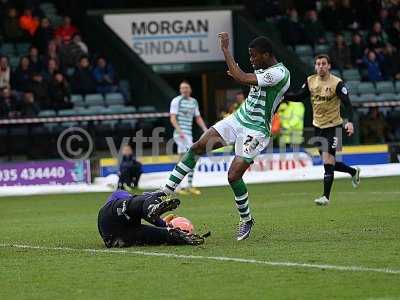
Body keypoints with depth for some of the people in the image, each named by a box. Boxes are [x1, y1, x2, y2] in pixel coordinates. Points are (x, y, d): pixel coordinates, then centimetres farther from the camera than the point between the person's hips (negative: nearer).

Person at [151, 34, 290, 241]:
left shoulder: (280, 73, -21)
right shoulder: (262, 69, 8)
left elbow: (242, 79, -30)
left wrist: (225, 49, -25)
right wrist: (238, 76, 12)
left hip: (255, 131, -9)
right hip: (238, 119, 9)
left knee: (234, 176, -15)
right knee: (197, 147, -5)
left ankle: (246, 220, 8)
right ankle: (167, 191, -2)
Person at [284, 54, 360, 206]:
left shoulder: (337, 83, -14)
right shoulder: (310, 81, 2)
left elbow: (347, 103, -18)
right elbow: (299, 97, 6)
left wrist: (350, 121, -31)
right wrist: (282, 95, -10)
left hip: (333, 126, -6)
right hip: (318, 126, 6)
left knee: (328, 162, -14)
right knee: (329, 163, 13)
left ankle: (326, 197, -7)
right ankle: (353, 171, 40)